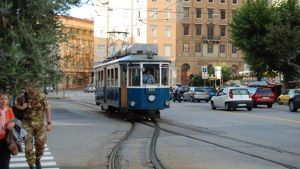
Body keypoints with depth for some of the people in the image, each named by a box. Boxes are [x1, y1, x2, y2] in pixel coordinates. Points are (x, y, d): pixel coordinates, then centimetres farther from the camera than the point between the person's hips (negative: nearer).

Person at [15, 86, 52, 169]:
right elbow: (16, 104, 9)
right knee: (28, 146, -4)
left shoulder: (42, 96, -12)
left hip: (39, 124, 0)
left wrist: (49, 123, -8)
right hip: (27, 124, 0)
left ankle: (37, 159, 27)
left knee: (41, 143, -1)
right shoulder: (23, 97, -11)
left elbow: (47, 109, -5)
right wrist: (21, 107, -15)